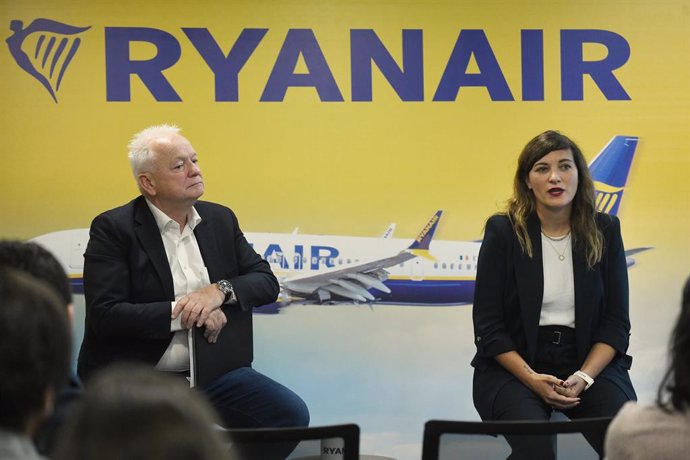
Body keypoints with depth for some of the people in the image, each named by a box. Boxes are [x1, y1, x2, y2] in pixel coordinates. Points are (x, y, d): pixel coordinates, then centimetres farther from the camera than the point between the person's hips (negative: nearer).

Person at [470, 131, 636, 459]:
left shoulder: (605, 231, 4)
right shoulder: (503, 231, -2)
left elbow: (616, 322, 4)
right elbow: (488, 325, -3)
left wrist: (583, 378, -12)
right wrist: (532, 379, -16)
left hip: (589, 361, 2)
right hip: (514, 366, -2)